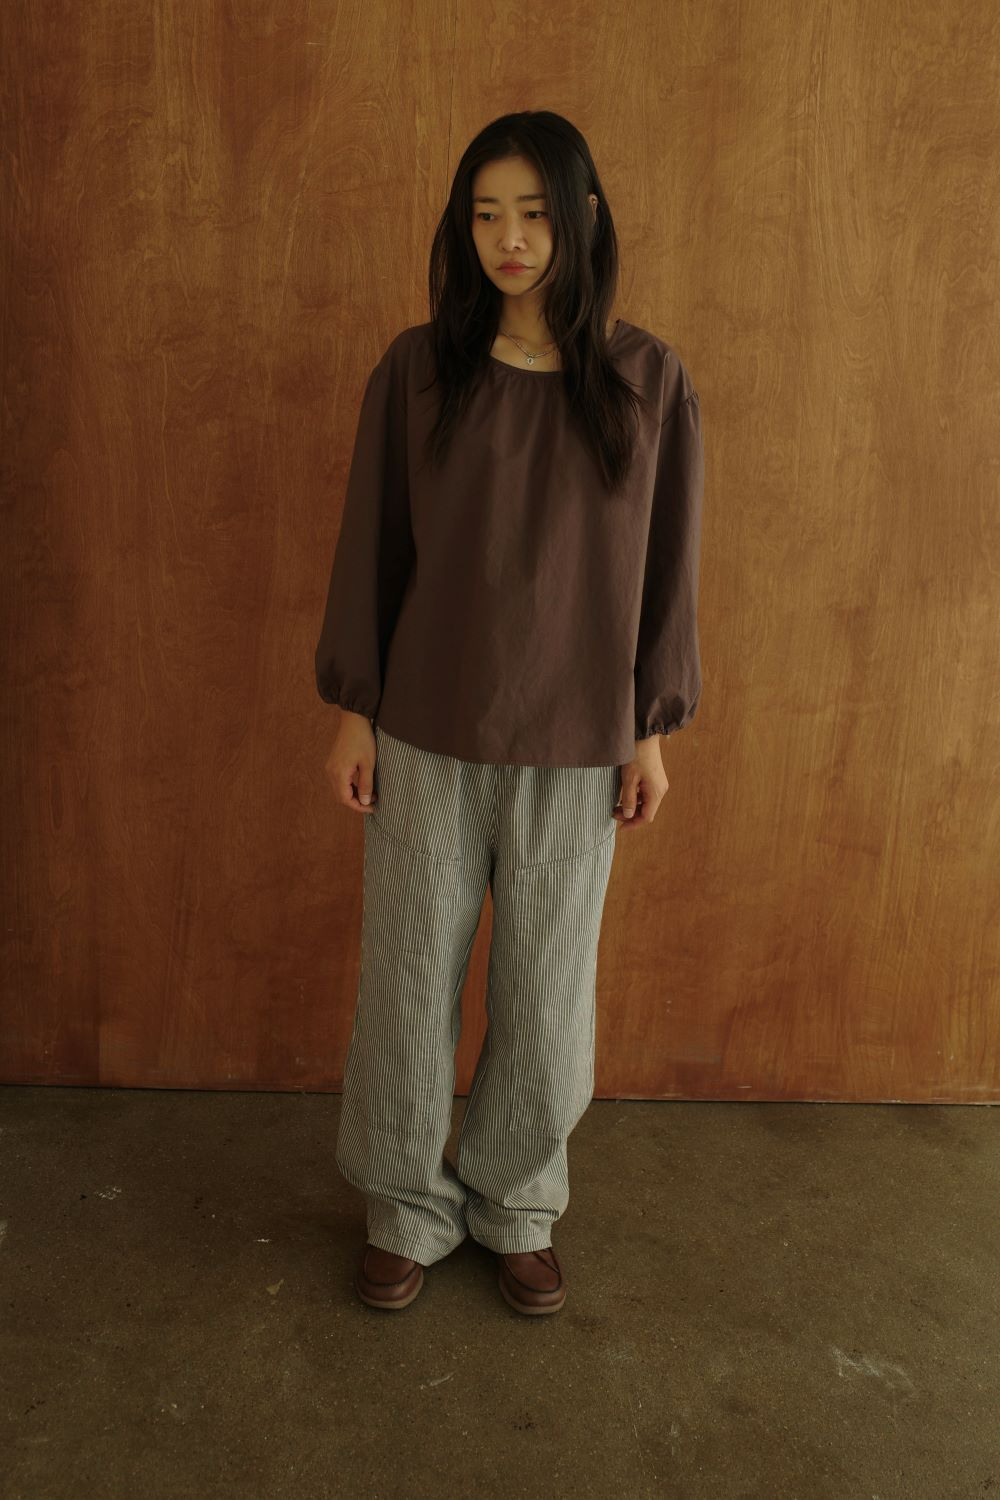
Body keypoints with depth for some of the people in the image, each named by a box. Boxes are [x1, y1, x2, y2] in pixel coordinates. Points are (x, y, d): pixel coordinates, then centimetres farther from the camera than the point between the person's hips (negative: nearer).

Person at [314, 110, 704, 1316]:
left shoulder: (648, 380, -2)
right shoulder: (416, 369, -2)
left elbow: (666, 566, 2)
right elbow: (370, 547, 1)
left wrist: (653, 731, 2)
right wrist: (350, 710, 0)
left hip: (577, 743, 0)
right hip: (427, 733, 0)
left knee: (547, 990, 11)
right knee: (410, 978, 10)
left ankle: (519, 1206, 35)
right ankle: (405, 1208, 32)